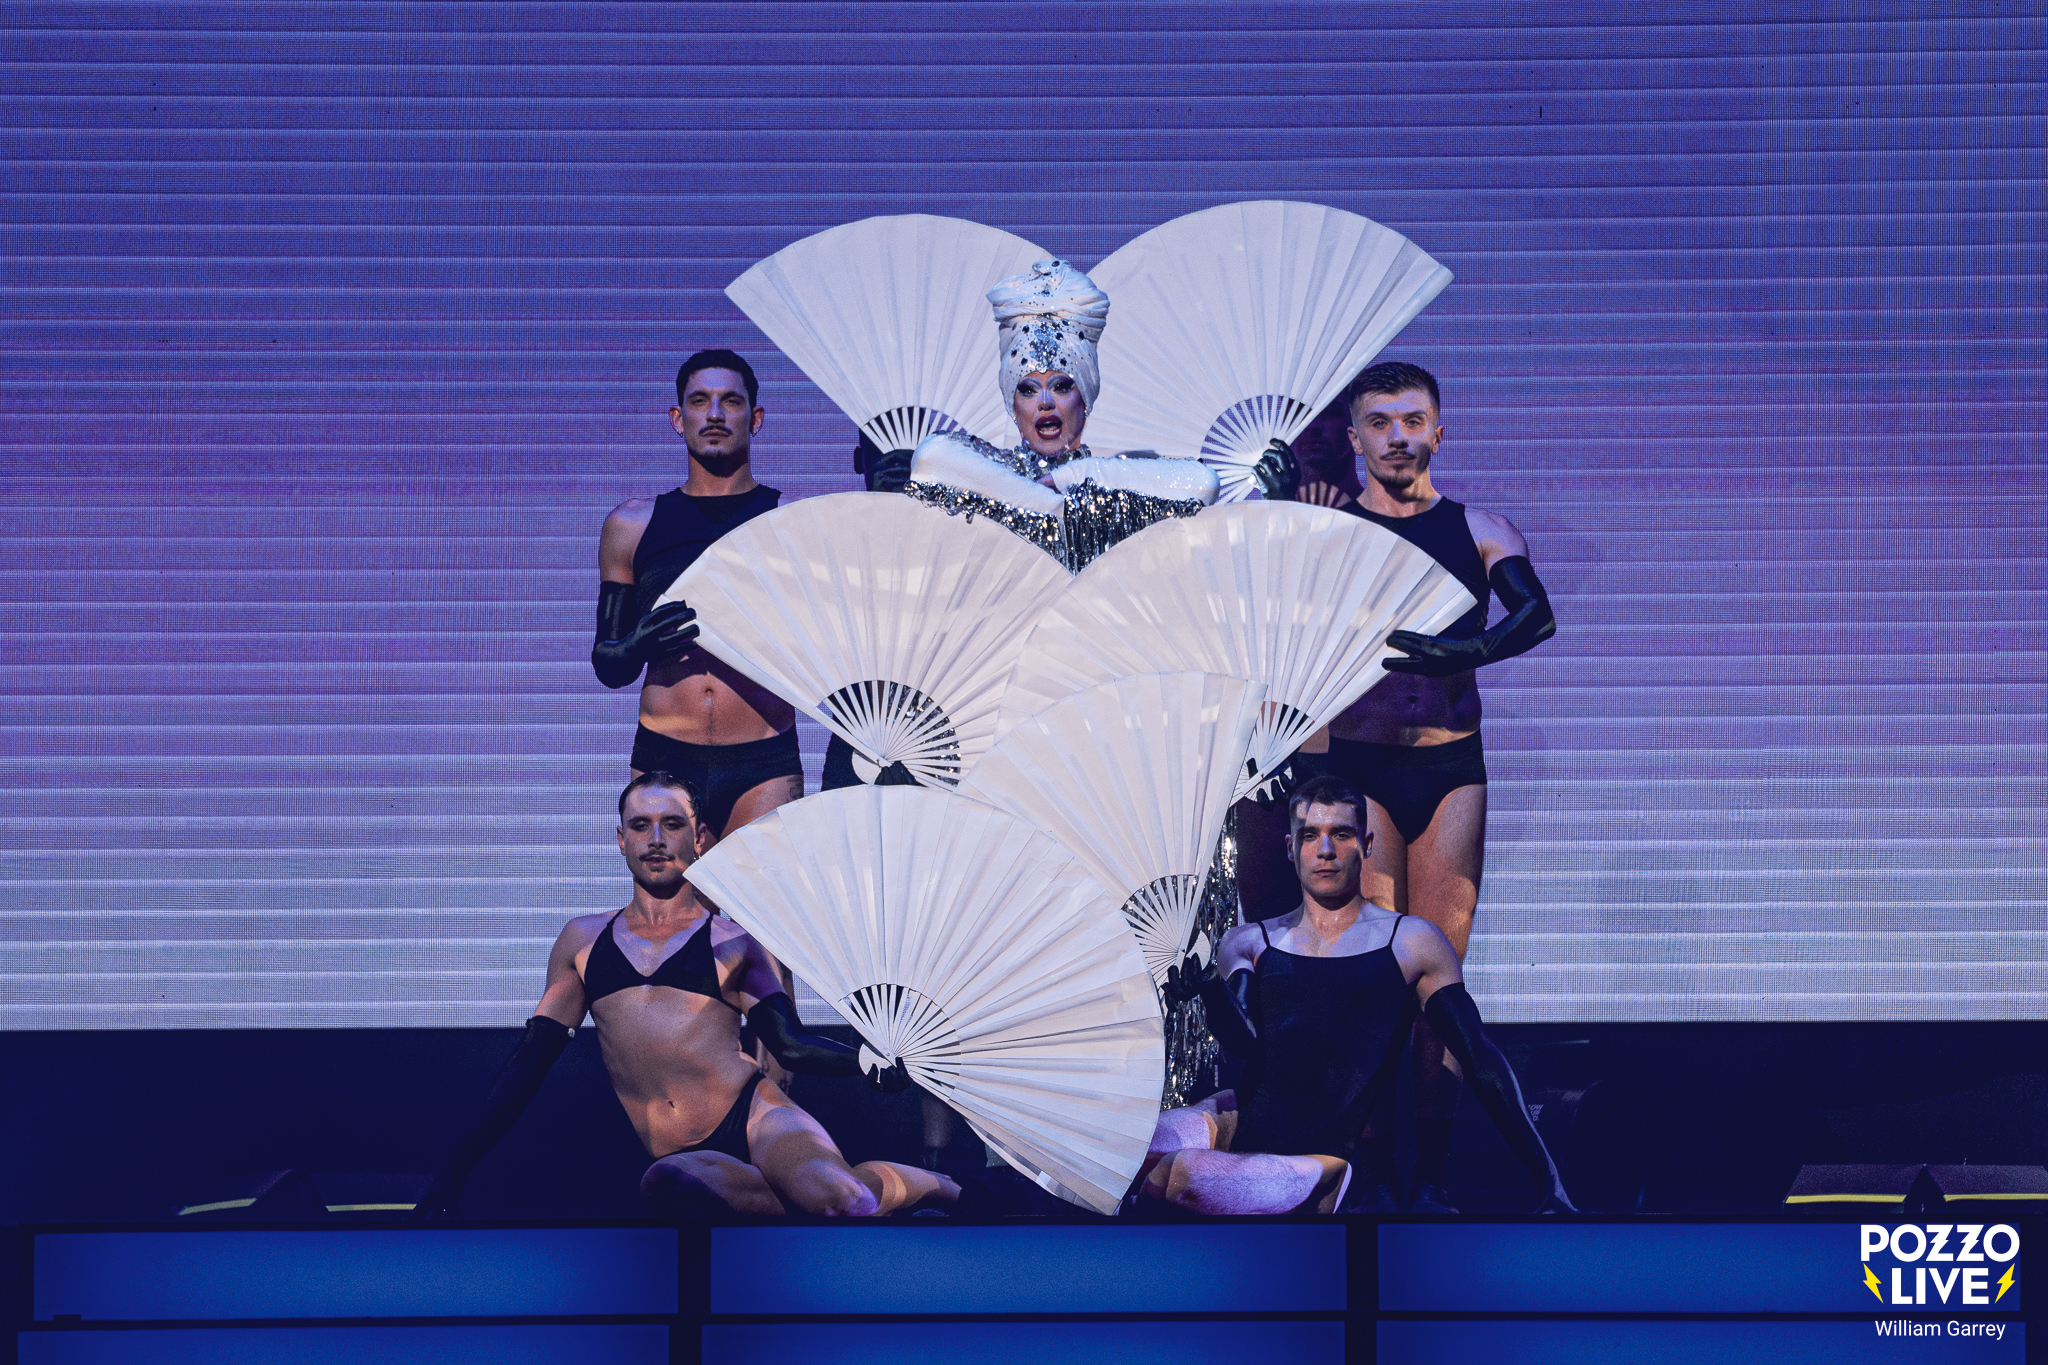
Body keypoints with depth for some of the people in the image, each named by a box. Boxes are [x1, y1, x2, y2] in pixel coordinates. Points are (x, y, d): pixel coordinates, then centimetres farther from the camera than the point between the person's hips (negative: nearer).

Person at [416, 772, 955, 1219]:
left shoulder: (734, 942, 12)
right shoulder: (583, 941, 19)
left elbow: (791, 1045, 7)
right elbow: (532, 1057, 21)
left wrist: (871, 1063, -13)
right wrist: (456, 1167, 16)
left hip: (755, 1115, -1)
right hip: (678, 1154, 1)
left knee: (839, 1200, -35)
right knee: (667, 1183, -40)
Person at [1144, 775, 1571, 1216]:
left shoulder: (1411, 941, 8)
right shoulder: (1248, 943, 15)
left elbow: (1482, 1061, 6)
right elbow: (1245, 1042, 0)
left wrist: (1550, 1184, 1)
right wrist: (1210, 990, -24)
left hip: (1324, 1157, -3)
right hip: (1237, 1120, 3)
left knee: (1168, 1174, -30)